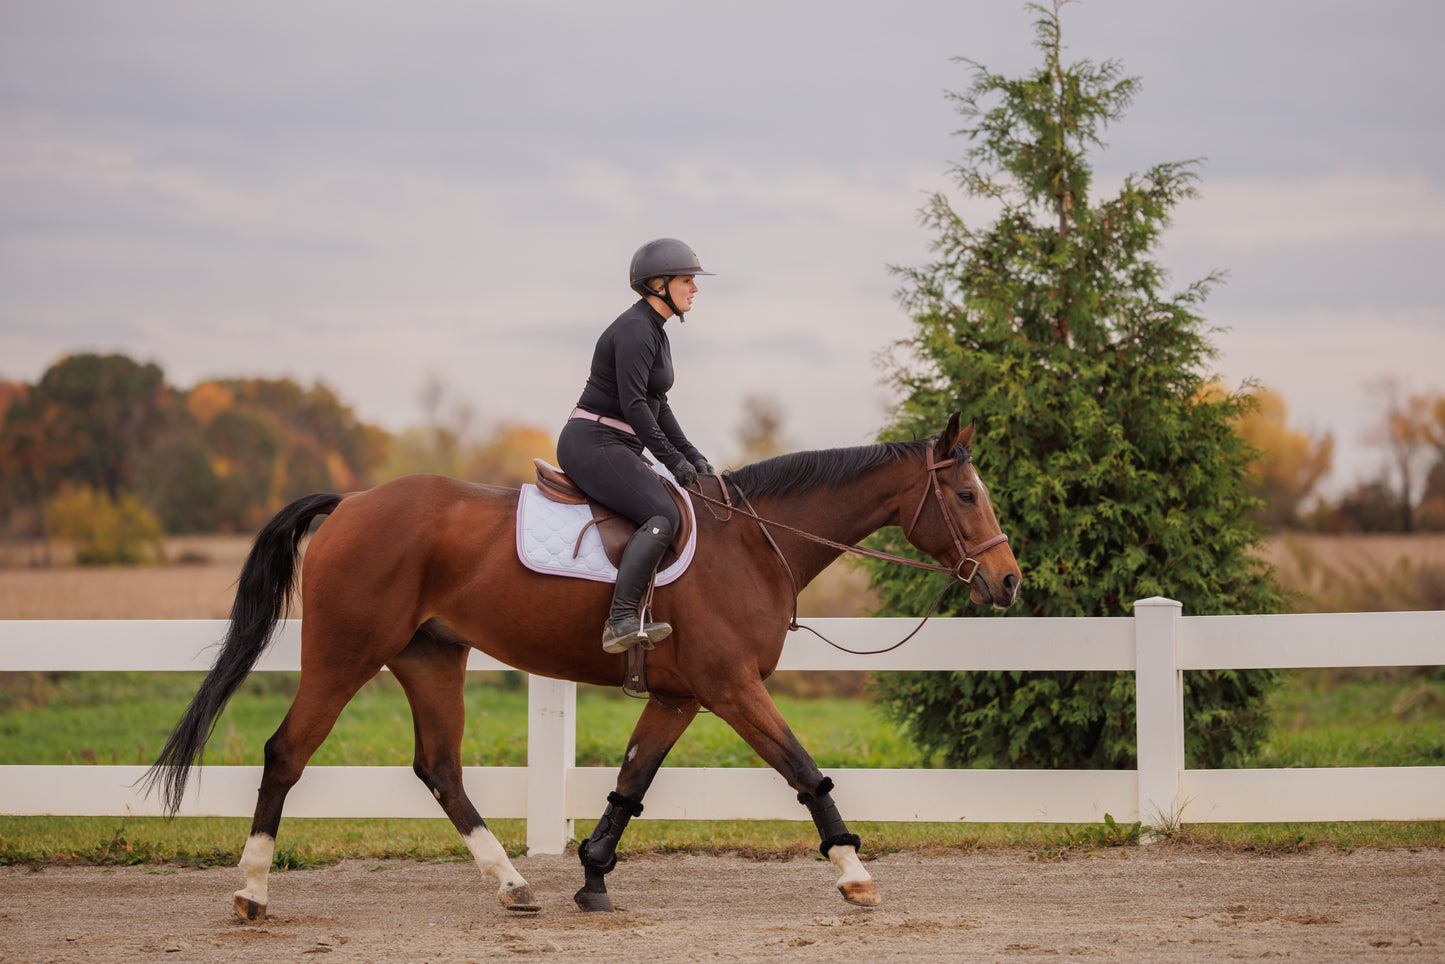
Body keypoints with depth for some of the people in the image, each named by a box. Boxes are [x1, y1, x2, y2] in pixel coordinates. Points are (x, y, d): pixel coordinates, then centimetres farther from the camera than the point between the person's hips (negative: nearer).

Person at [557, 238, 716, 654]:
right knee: (662, 515, -25)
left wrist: (691, 455, 13)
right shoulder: (635, 330, -14)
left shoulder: (654, 331, 18)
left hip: (618, 448, 11)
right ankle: (621, 621, -33)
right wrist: (672, 460, -19)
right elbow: (633, 404, -22)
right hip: (592, 444, -11)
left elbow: (657, 406, 22)